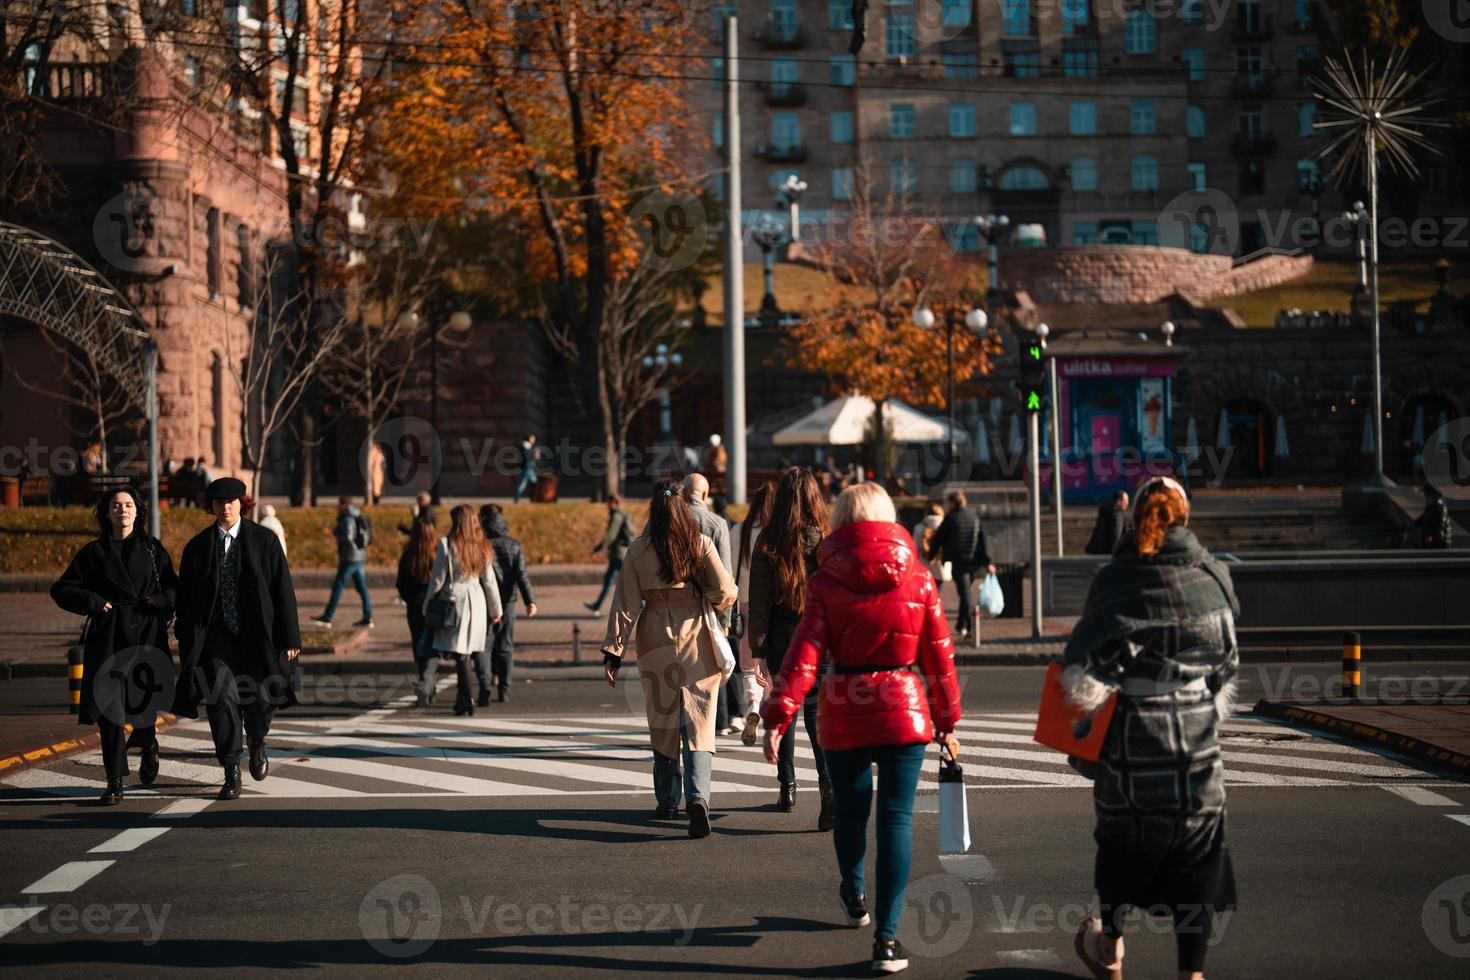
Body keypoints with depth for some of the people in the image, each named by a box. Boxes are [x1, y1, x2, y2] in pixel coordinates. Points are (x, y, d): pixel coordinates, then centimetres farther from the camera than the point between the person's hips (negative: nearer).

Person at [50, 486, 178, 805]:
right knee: (110, 709, -8)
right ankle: (115, 782, -4)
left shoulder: (152, 548, 11)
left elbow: (174, 588, 13)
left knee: (143, 703, -3)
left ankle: (148, 745, 32)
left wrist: (160, 600, -7)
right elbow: (61, 589, 9)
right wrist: (93, 603, -5)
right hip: (109, 639, 0)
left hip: (147, 636, 0)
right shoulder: (93, 552, 9)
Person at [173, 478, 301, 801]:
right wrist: (186, 645, 4)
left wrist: (290, 638, -6)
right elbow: (185, 599, 9)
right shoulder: (197, 547, 5)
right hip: (217, 634, 1)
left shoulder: (264, 541, -1)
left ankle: (257, 741, 36)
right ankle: (231, 773, -4)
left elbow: (283, 591, -1)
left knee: (261, 699, 0)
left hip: (258, 633, 0)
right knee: (222, 697, -14)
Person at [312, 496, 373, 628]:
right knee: (362, 588, 7)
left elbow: (347, 537, -26)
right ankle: (367, 618, 5)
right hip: (359, 558, 9)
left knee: (337, 587, -5)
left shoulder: (347, 519, -14)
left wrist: (335, 533, -9)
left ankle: (327, 617, -4)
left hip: (349, 558, -9)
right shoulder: (358, 518, 15)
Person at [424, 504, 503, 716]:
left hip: (454, 598, -5)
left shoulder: (447, 544, -8)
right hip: (476, 601, 5)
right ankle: (462, 699, 19)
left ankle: (467, 700, -12)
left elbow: (438, 579, -6)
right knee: (465, 652, 13)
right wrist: (495, 609, 16)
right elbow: (489, 580, 9)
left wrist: (428, 607, 2)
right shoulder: (481, 546, 6)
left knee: (460, 653, -4)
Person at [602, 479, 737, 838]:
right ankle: (698, 796, -23)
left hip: (656, 646, 1)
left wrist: (613, 651, -1)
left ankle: (667, 802, 23)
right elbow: (725, 593, -10)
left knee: (662, 723, 15)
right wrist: (715, 601, 14)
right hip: (697, 643, -1)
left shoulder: (639, 550, -3)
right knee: (699, 724, -3)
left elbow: (626, 603, -3)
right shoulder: (701, 545, -6)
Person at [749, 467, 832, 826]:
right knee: (818, 713, -2)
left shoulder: (769, 543, -6)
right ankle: (829, 783, -24)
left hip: (783, 638, 0)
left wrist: (757, 648, -1)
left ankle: (787, 787, 27)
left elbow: (759, 602, -5)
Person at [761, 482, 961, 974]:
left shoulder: (826, 582, -5)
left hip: (843, 711, 1)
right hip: (904, 709, -1)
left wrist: (778, 717, -12)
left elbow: (804, 653, -11)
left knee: (850, 807, 20)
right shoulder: (918, 578, -1)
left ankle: (854, 895, 45)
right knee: (896, 816, 0)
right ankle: (887, 936, -8)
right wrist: (947, 719, 13)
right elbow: (938, 654, 3)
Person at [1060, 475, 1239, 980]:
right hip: (1198, 740, 1)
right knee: (1198, 854, 7)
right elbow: (1227, 665, 8)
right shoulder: (1214, 578, 0)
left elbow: (1086, 673, -12)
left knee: (1123, 838, 15)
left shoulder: (1114, 581, -8)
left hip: (1131, 741, -1)